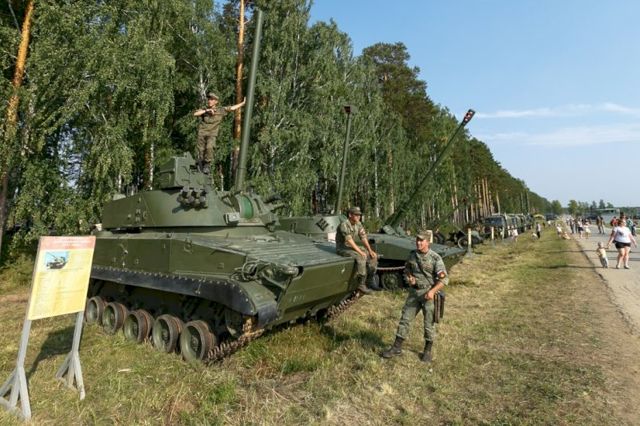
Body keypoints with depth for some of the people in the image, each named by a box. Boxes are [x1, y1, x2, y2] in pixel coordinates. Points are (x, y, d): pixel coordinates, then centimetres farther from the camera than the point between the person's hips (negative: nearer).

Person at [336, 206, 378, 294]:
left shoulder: (358, 224, 4)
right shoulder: (344, 225, -21)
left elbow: (364, 238, 2)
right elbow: (349, 240, -28)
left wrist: (370, 250, -10)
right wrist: (360, 252, -31)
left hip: (352, 247, 8)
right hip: (342, 248, -8)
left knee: (373, 256, -2)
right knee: (361, 257, -32)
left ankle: (370, 280, 5)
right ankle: (361, 285, -26)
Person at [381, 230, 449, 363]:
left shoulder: (435, 258, -12)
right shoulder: (412, 255, 3)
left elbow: (444, 278, -13)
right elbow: (406, 270, 19)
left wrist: (432, 291, -22)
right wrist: (409, 278, -1)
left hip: (428, 293, -4)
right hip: (413, 292, 4)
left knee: (429, 323, 7)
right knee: (405, 319, 6)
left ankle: (427, 351, 25)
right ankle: (397, 348, 15)